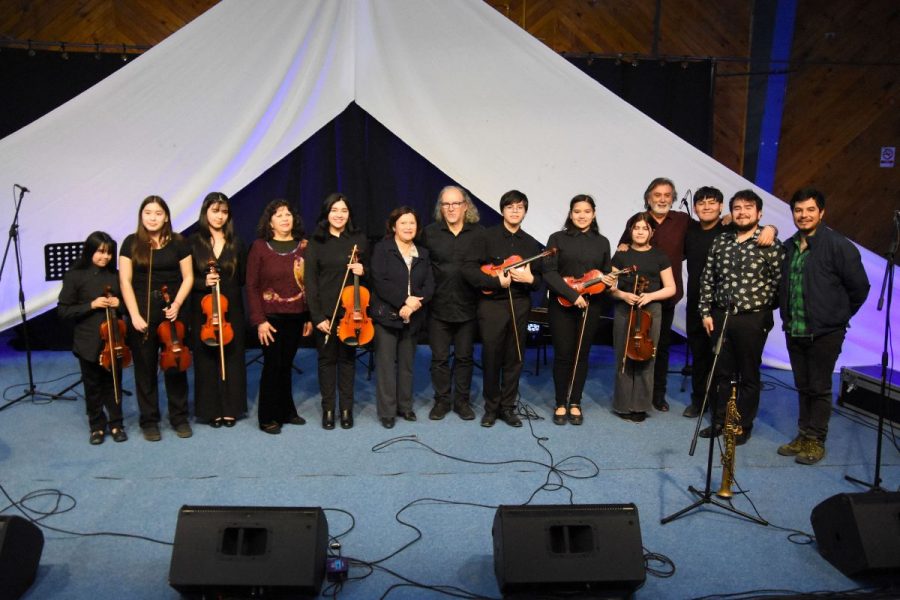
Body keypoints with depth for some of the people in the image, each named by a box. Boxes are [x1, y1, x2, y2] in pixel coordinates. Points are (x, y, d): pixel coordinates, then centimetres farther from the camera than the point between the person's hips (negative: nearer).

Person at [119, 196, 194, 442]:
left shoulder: (178, 242, 2)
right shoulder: (131, 243, 1)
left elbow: (188, 277, 3)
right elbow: (125, 281, -2)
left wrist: (177, 304, -10)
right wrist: (135, 315, -9)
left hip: (171, 312, 0)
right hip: (142, 313, 0)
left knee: (175, 365, 4)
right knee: (145, 368, 6)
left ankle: (179, 417, 19)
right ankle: (149, 421, 19)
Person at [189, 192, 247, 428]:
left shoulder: (236, 243, 4)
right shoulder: (194, 242, -1)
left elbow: (243, 278, 7)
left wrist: (225, 284, -7)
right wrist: (203, 282, -17)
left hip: (231, 310, 1)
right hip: (203, 310, -1)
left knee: (231, 359, 7)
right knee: (206, 360, 5)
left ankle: (230, 409, 19)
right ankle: (212, 410, 16)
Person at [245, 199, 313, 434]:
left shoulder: (303, 246, 3)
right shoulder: (260, 246, -4)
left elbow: (309, 283, 4)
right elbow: (252, 286, -5)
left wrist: (310, 317, 1)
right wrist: (259, 320, -11)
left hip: (296, 317, 3)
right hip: (271, 317, -3)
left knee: (286, 365, 12)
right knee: (273, 366, 2)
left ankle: (286, 411, 26)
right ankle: (268, 417, 16)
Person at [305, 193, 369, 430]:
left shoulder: (359, 239, 3)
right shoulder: (316, 242, -2)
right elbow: (310, 282, -5)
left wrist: (363, 271, -12)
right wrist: (317, 316, -11)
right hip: (325, 311, -1)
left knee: (347, 358, 9)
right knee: (327, 358, 6)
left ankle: (346, 408, 19)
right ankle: (328, 408, 18)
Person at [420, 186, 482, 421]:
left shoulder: (479, 233, 0)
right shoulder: (430, 232, 1)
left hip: (467, 306, 0)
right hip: (438, 306, 0)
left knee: (464, 356, 11)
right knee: (439, 357, 8)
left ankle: (462, 401, 25)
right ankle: (441, 401, 23)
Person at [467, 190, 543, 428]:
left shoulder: (531, 244, 9)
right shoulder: (487, 236, -3)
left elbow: (540, 280, 11)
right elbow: (470, 270, -10)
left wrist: (530, 278, -11)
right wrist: (497, 281, -19)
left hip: (520, 305, 3)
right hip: (492, 304, -3)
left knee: (514, 358, 7)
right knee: (491, 358, 1)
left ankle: (508, 407, 19)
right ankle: (491, 407, 16)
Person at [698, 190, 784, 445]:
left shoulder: (770, 245, -6)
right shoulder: (720, 242, 7)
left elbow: (780, 283, -7)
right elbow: (707, 279, 9)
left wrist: (766, 309, -7)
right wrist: (706, 312, 5)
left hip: (753, 319, -4)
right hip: (720, 316, 4)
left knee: (748, 375, 7)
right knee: (722, 372, 13)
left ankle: (743, 426, 20)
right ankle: (720, 421, 26)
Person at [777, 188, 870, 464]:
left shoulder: (839, 245, -11)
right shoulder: (788, 246, 7)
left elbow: (859, 287, -6)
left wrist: (838, 315, 1)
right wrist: (787, 316, 12)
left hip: (825, 333, -5)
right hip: (794, 331, 6)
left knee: (819, 388, 3)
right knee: (803, 386, 14)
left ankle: (815, 441, 14)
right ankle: (803, 435, 25)